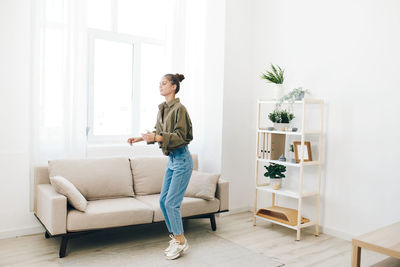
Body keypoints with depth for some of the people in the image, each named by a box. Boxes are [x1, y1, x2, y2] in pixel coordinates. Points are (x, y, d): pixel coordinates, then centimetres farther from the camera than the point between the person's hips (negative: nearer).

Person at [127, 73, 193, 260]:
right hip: (171, 159, 9)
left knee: (171, 203, -7)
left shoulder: (179, 109, -16)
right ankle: (175, 238, 26)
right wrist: (140, 138, 14)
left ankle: (181, 242, 11)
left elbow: (181, 136, -20)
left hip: (182, 159, -9)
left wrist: (157, 138, -27)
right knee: (163, 201, 11)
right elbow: (159, 133, 21)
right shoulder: (162, 109, 11)